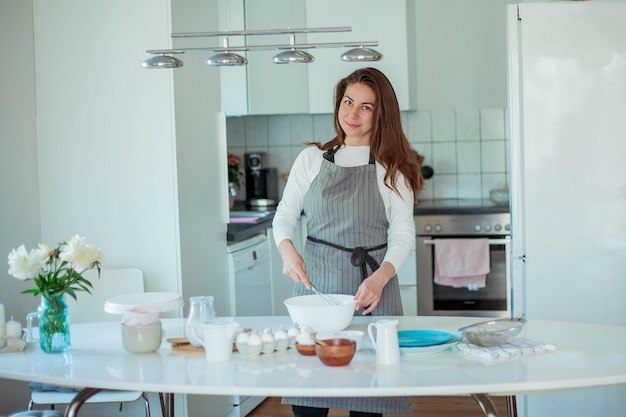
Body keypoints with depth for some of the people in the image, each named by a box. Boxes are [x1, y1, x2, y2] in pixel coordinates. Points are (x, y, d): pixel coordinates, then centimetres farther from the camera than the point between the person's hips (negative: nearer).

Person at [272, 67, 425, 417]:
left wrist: (379, 278, -20)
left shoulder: (392, 168, 4)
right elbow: (285, 216, 11)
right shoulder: (311, 159, 9)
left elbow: (402, 233, -2)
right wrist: (288, 250, -11)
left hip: (372, 286, -1)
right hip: (315, 283, 2)